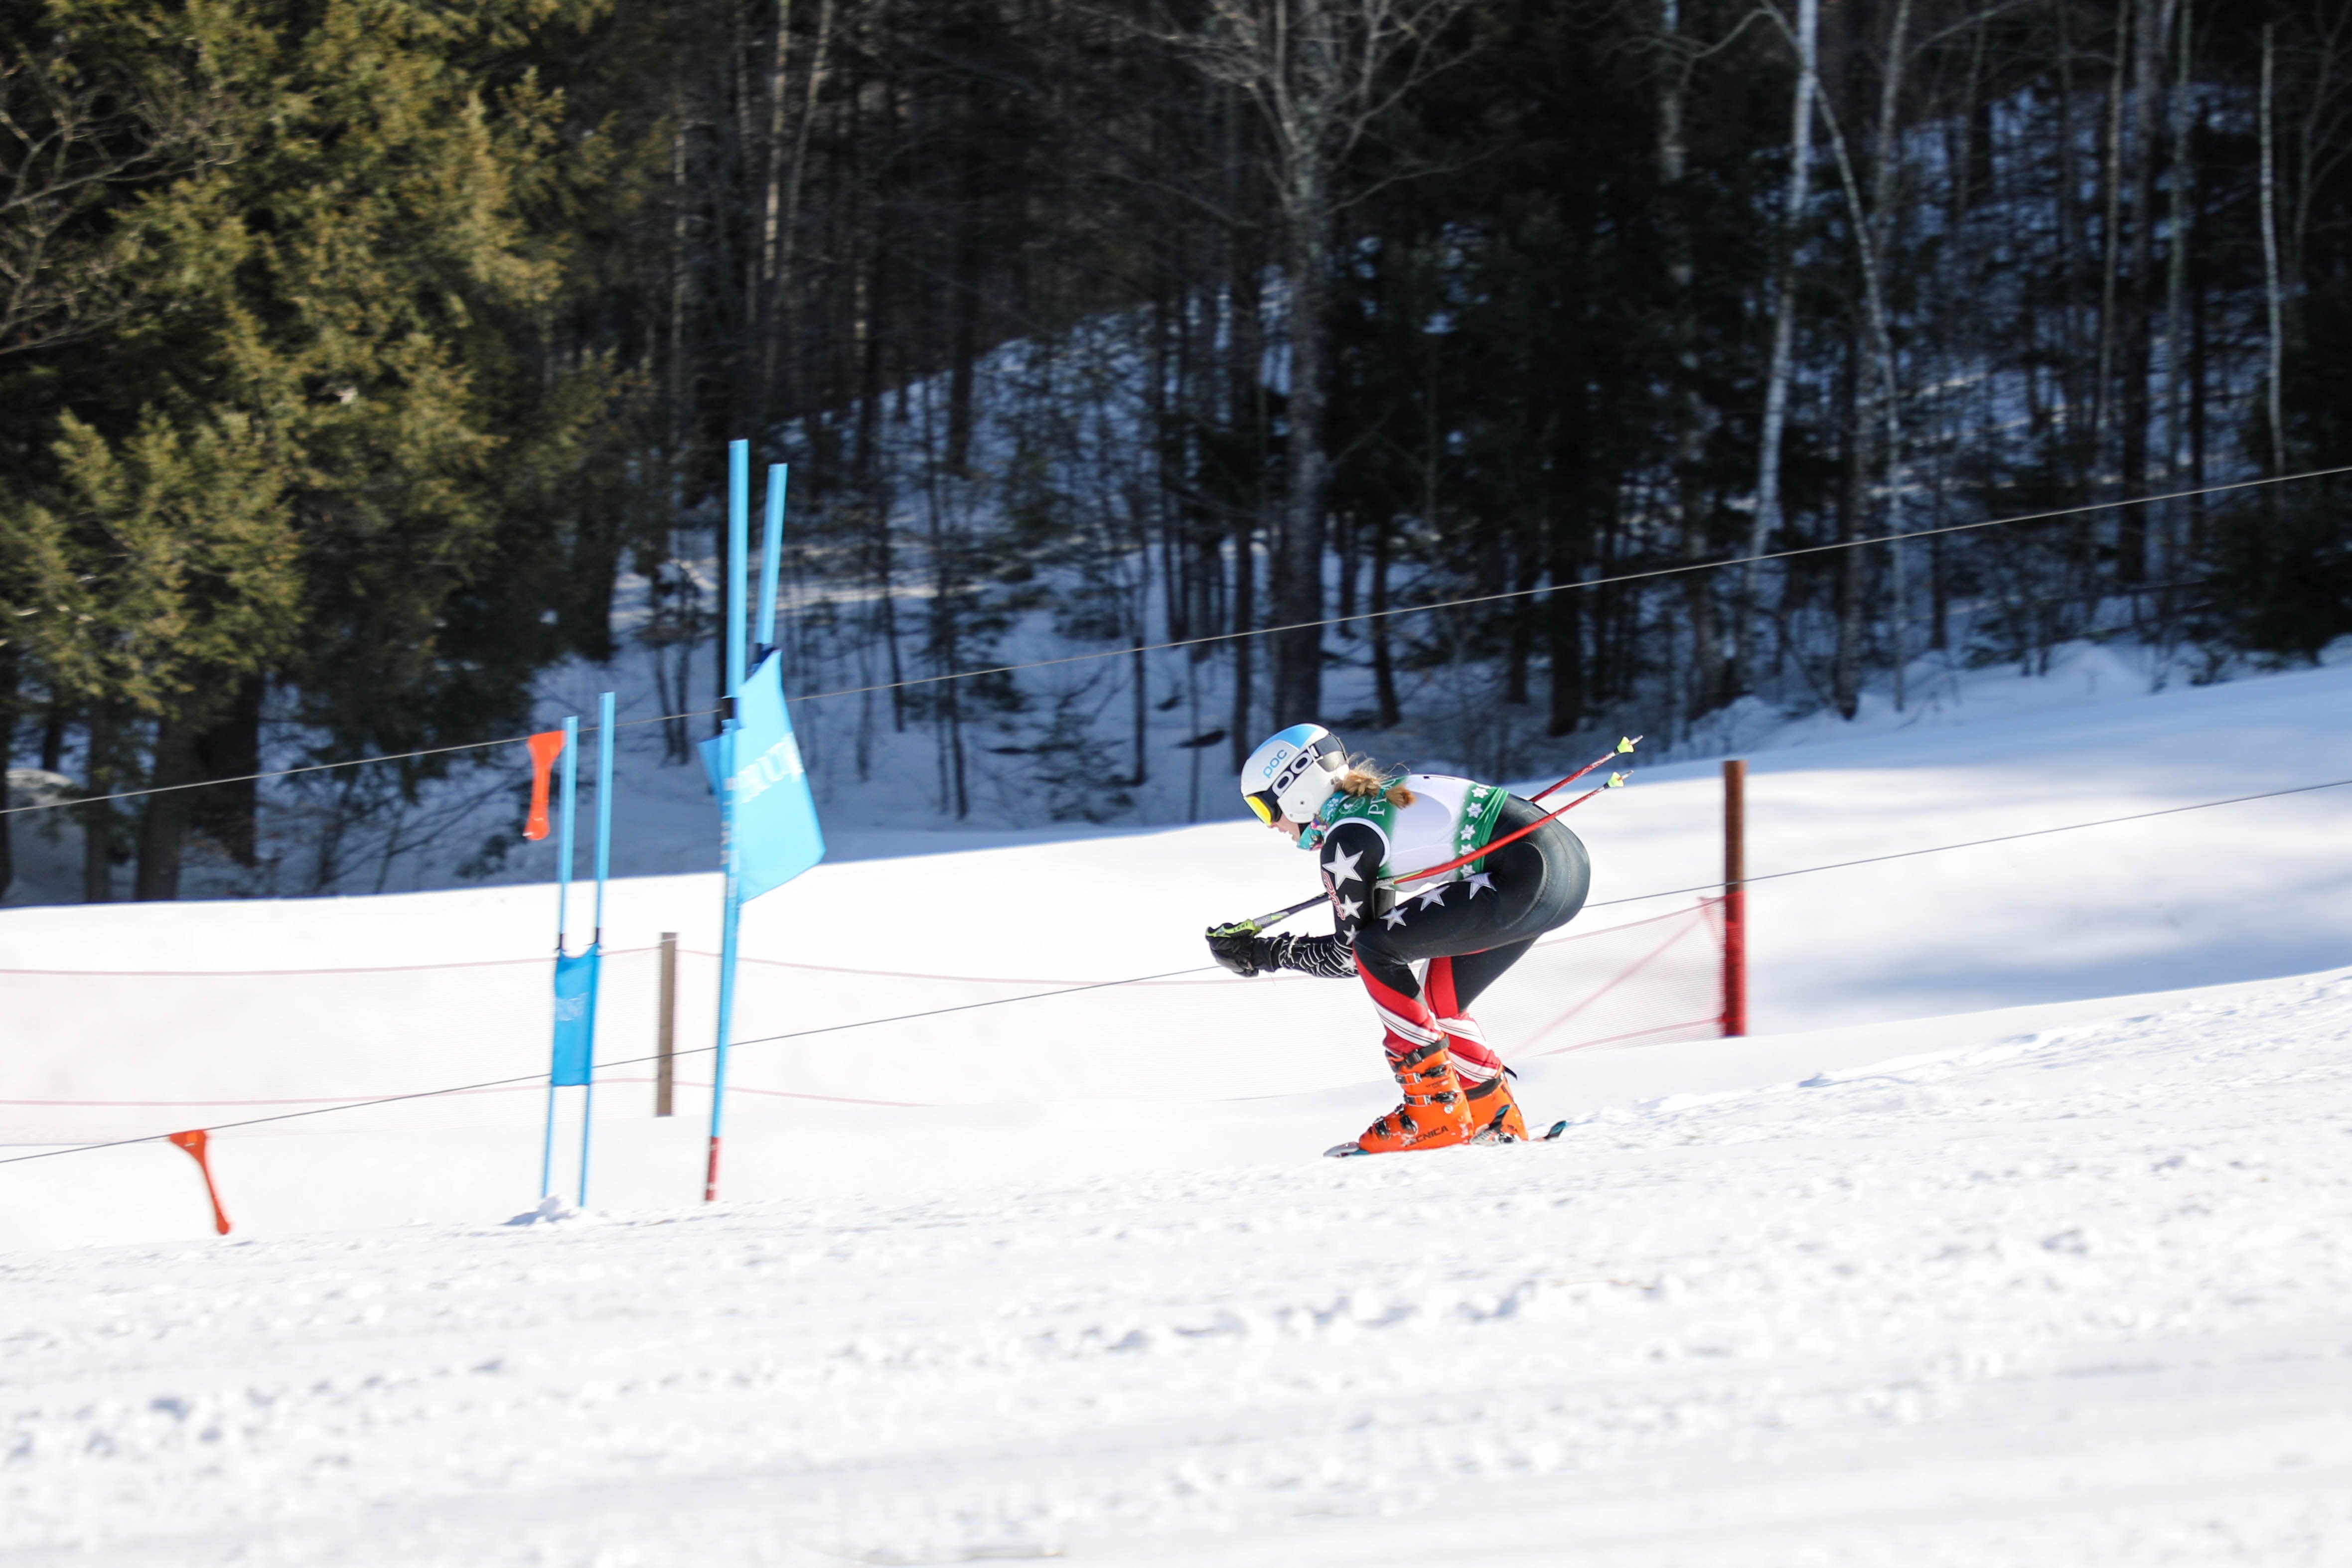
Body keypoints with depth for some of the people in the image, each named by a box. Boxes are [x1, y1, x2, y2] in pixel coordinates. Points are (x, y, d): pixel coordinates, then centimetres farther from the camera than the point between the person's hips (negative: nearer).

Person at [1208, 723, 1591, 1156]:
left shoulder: (1345, 839, -7)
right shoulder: (1376, 799, 19)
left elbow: (1348, 955, 1)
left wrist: (1264, 953, 8)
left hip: (1529, 879, -10)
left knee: (1375, 950, -6)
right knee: (1440, 1005, 17)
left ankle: (1435, 1110, -4)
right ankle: (1495, 1119, 20)